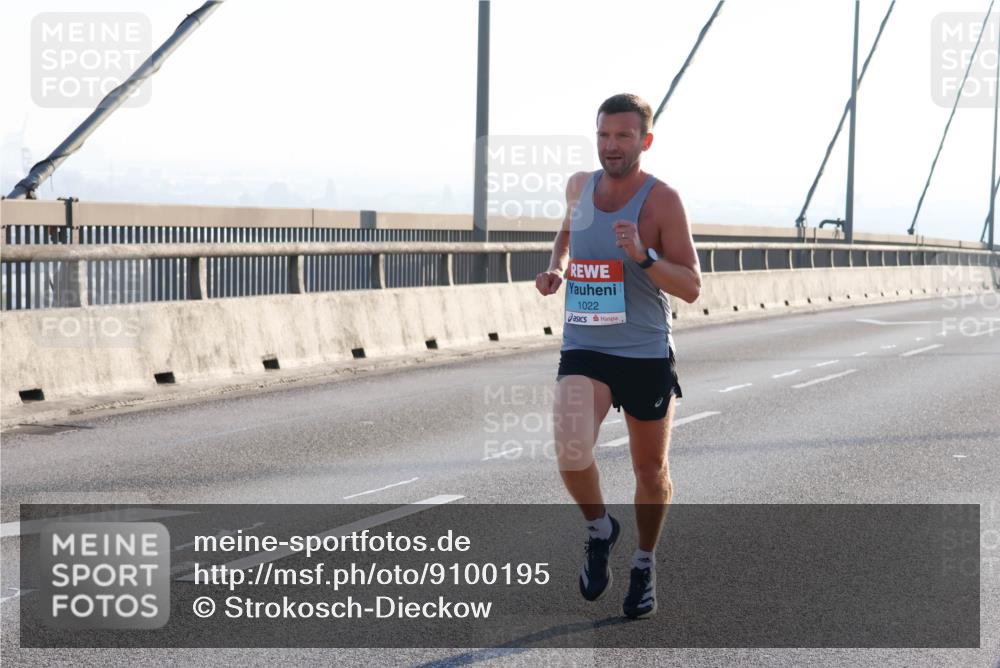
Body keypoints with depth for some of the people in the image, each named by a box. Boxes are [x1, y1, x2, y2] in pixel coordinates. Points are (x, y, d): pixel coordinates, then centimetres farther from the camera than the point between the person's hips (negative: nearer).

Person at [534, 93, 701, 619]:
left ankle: (645, 565, 37)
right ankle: (599, 529, 9)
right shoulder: (579, 185, 3)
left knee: (651, 471, 11)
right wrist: (556, 267, 8)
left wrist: (643, 256, -29)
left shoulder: (661, 200, -11)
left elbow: (691, 288, -14)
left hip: (646, 354, -2)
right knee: (571, 452, -21)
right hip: (583, 348, 2)